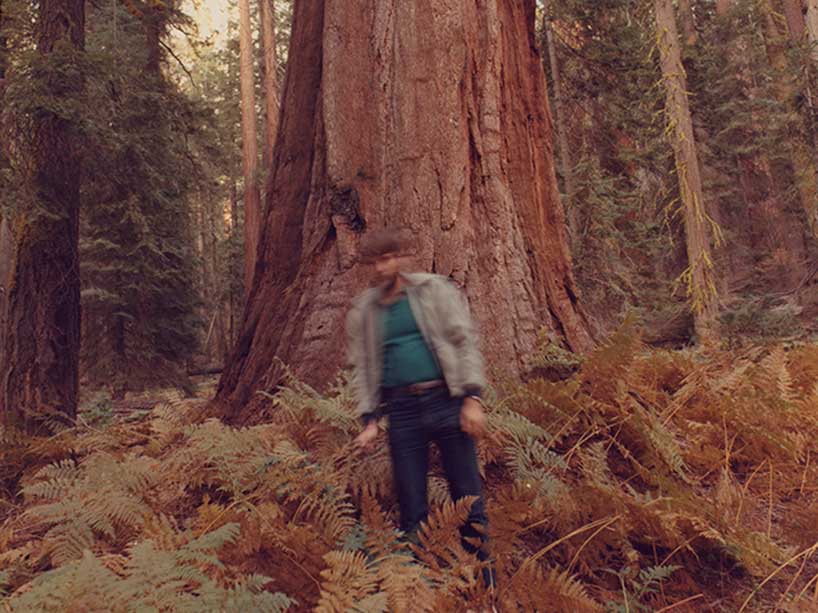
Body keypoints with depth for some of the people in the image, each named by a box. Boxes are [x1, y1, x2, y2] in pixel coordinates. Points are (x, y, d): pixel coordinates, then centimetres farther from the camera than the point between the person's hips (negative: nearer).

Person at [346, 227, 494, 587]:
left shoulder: (435, 290, 2)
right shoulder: (362, 312, 10)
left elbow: (465, 341, -2)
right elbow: (362, 368, 12)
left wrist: (472, 398, -10)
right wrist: (369, 420, 4)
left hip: (446, 401, -2)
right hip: (402, 411, 2)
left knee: (468, 497, 5)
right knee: (411, 506, 8)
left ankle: (484, 582, 21)